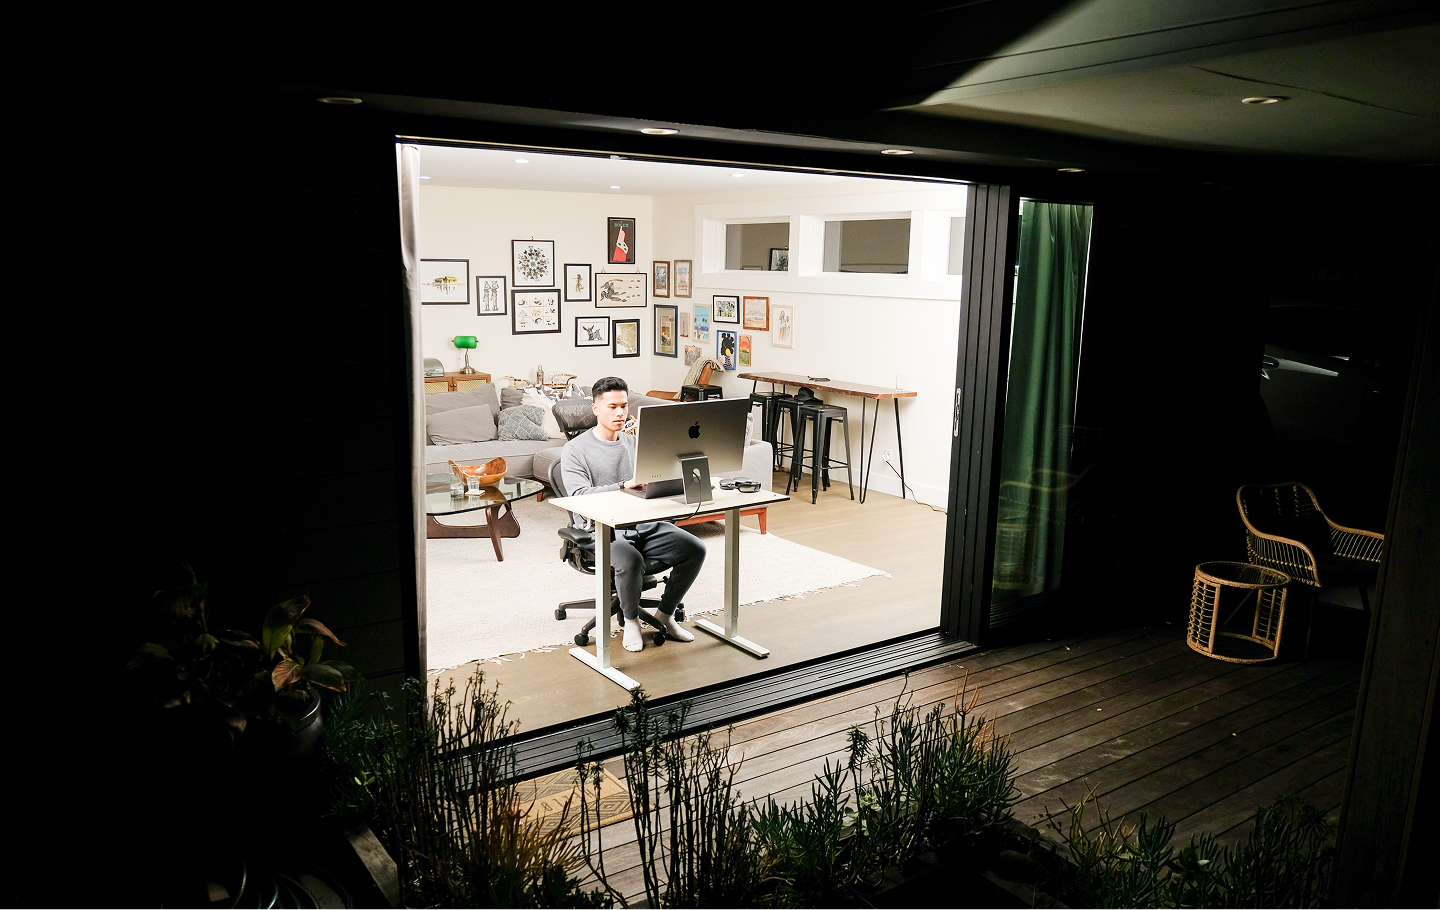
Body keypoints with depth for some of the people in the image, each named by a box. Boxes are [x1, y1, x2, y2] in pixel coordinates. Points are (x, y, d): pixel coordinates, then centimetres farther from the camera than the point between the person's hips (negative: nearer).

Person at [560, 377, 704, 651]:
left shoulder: (634, 443, 17)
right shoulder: (575, 450, -2)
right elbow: (580, 496, -16)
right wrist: (625, 485, -28)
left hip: (644, 523, 6)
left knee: (695, 548, -14)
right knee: (630, 560, -36)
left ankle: (666, 614, 5)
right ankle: (631, 621, -6)